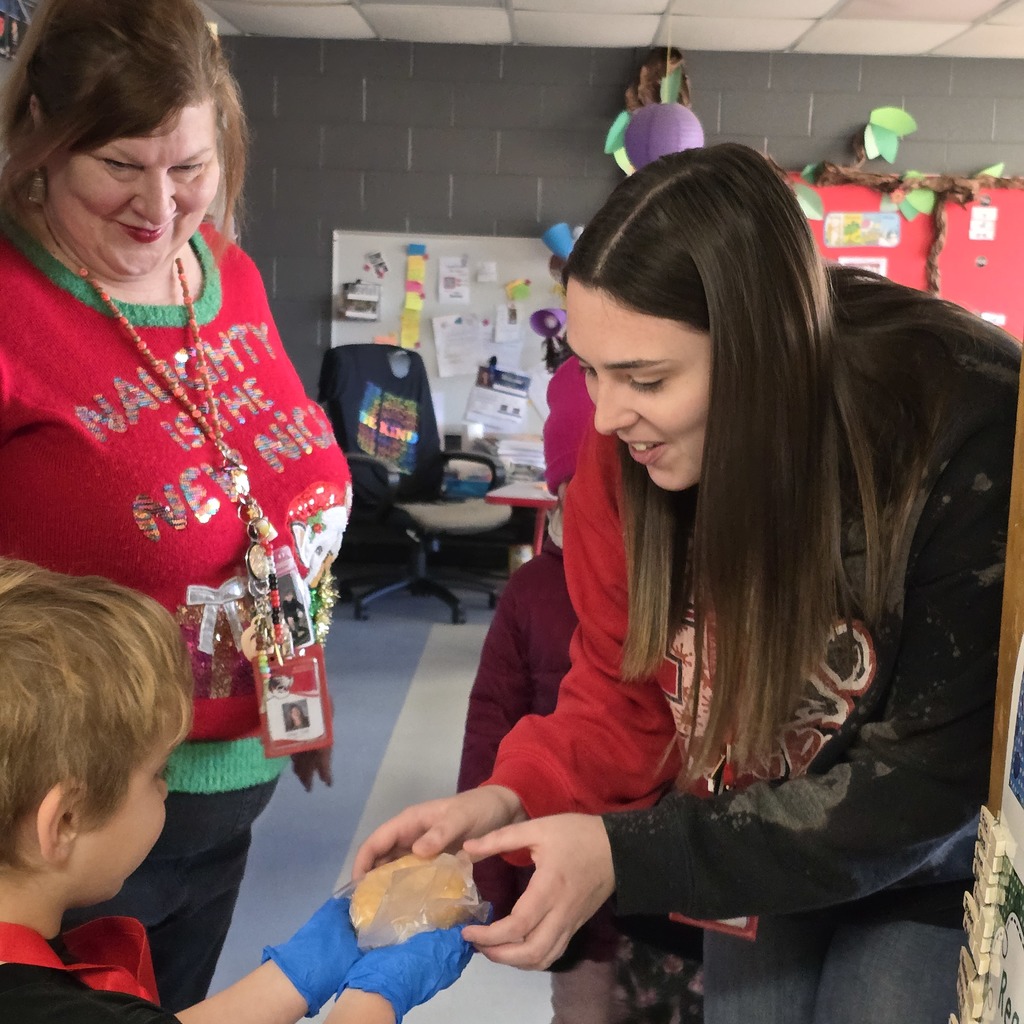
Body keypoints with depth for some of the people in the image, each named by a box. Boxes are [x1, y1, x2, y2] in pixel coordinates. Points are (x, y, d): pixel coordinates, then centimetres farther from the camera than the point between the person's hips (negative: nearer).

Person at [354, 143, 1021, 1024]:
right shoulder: (628, 445, -17)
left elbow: (936, 784, -26)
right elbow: (626, 690, -5)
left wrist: (630, 856, -30)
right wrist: (510, 801, -24)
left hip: (931, 873, -3)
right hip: (761, 850, 4)